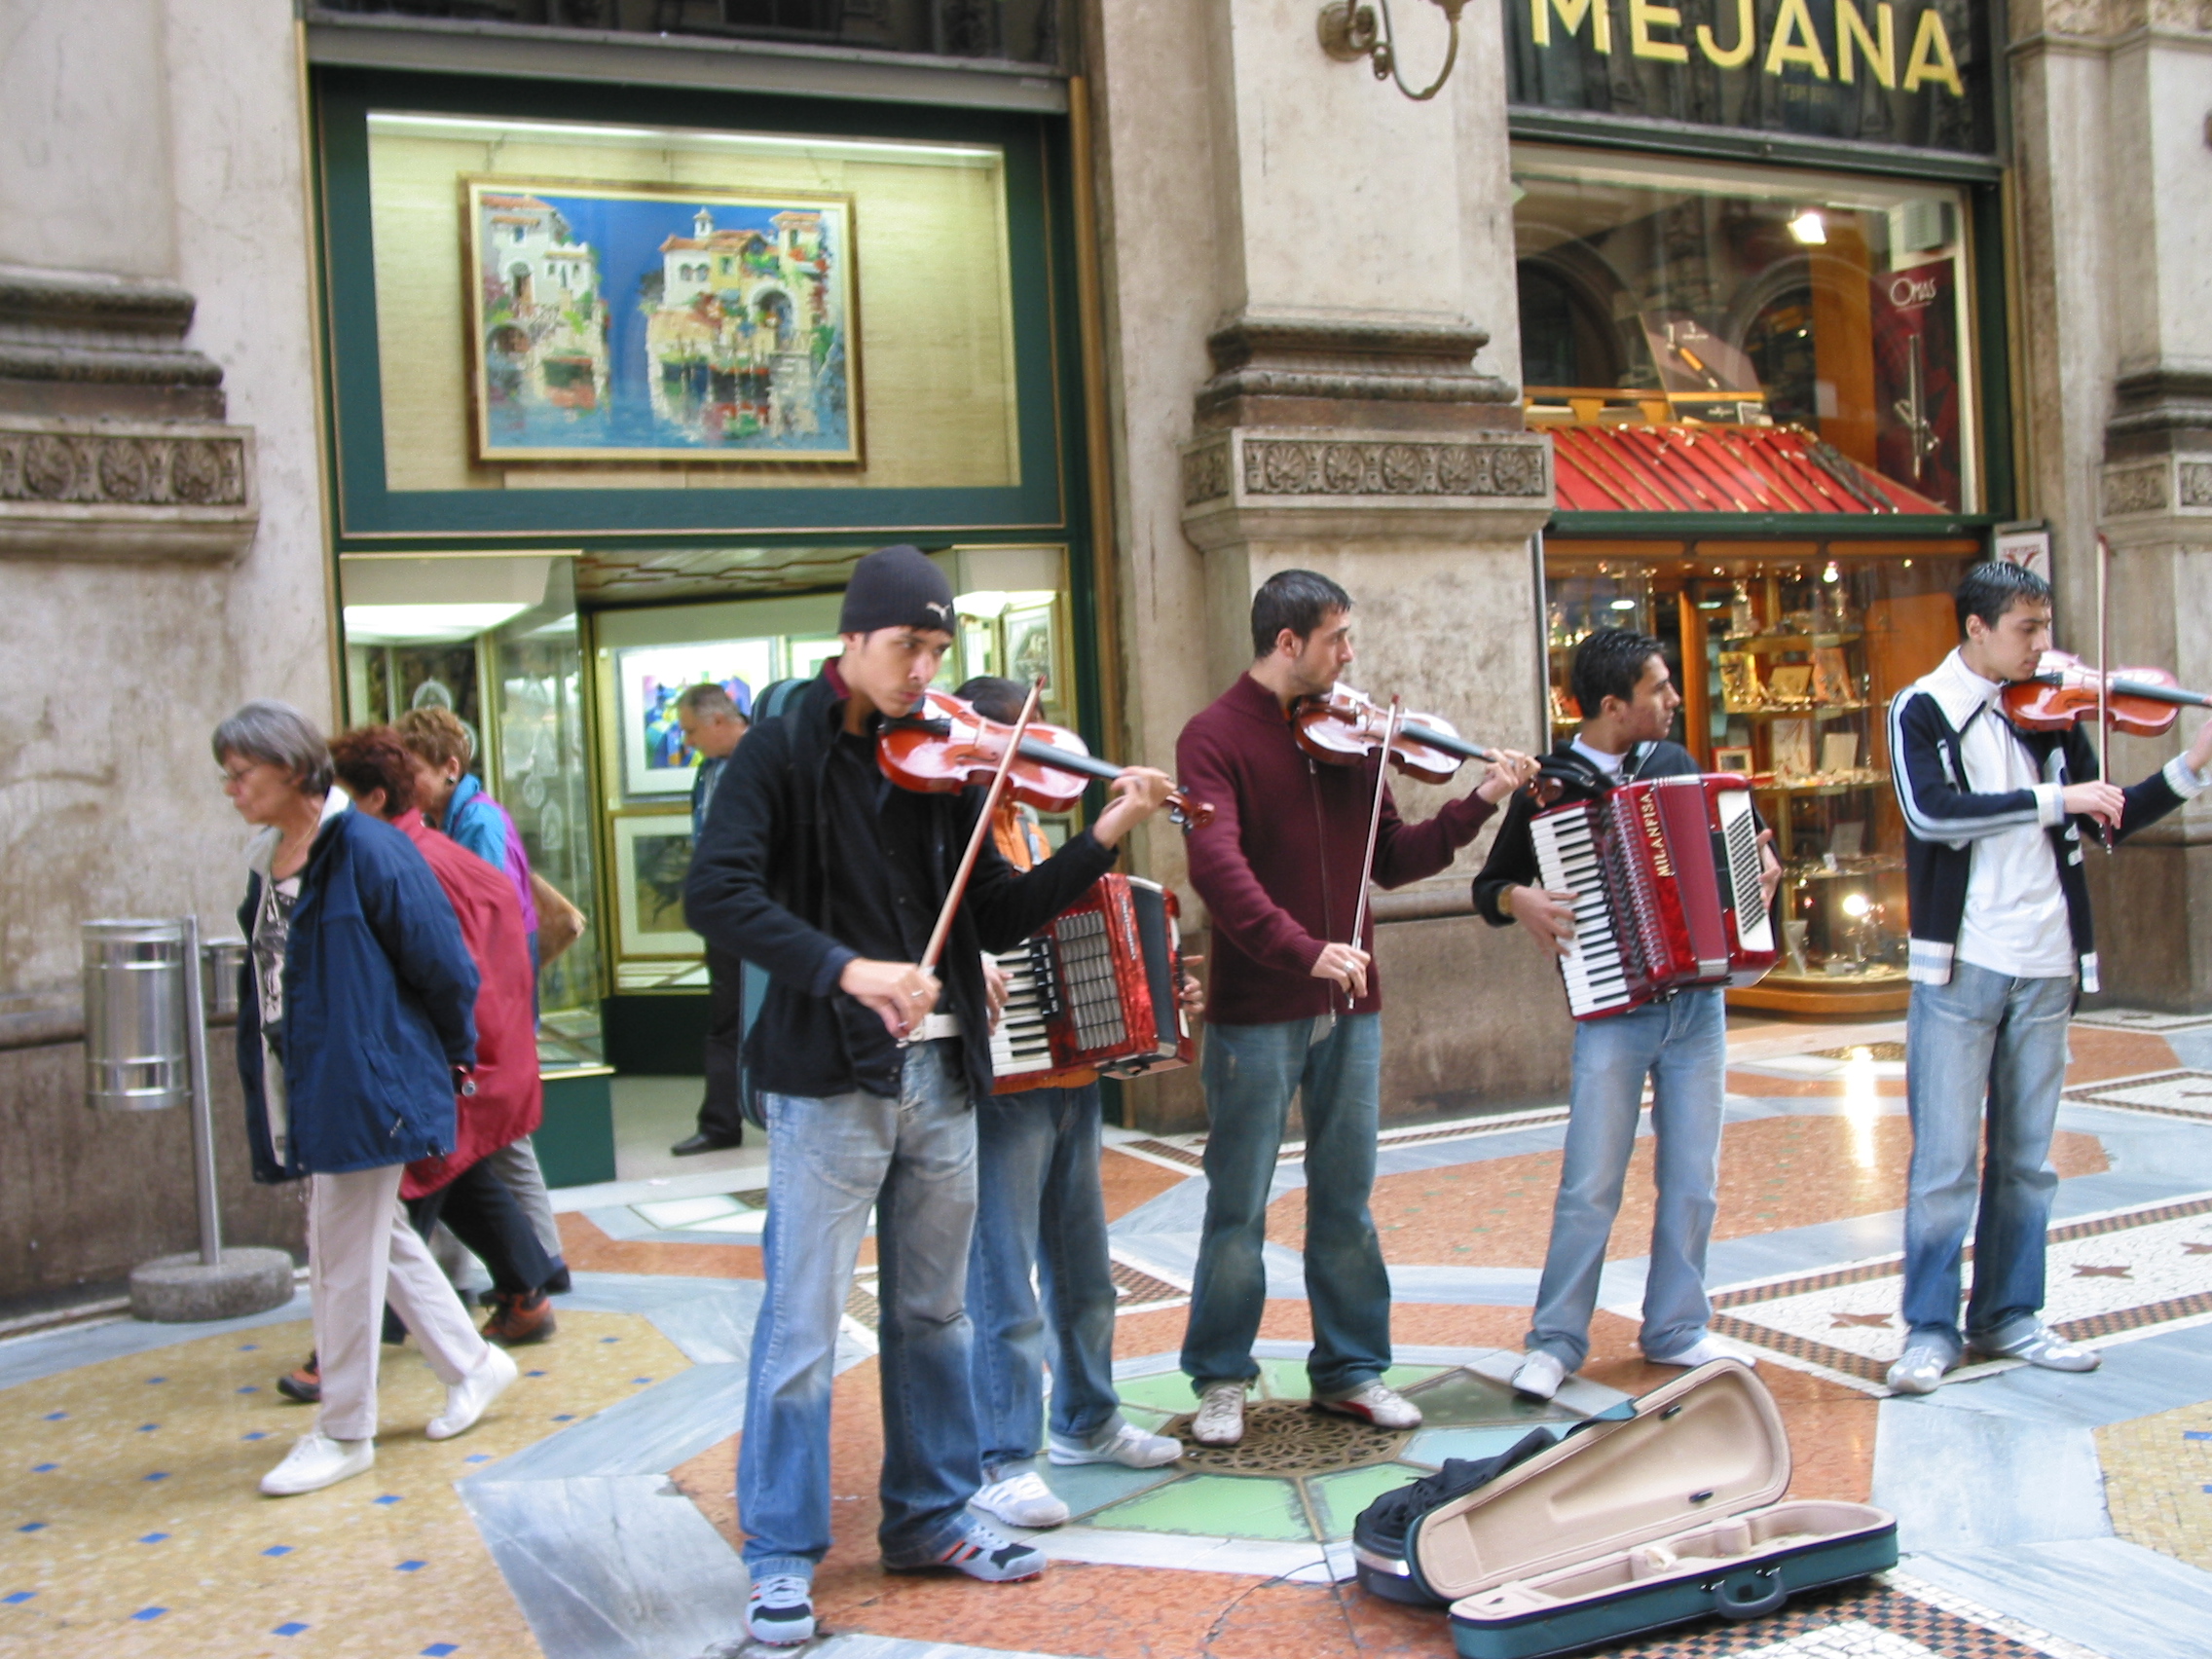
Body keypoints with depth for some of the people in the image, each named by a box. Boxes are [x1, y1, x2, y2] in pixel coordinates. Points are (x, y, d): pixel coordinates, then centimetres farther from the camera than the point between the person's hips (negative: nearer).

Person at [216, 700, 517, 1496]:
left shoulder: (368, 851, -17)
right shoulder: (268, 861, 9)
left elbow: (443, 966, -12)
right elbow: (269, 975, 16)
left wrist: (451, 1055, 0)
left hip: (368, 1088, -8)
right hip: (310, 1094, 9)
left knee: (344, 1260, 0)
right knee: (381, 1239, 17)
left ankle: (345, 1432, 15)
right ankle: (473, 1365, 33)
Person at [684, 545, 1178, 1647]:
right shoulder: (784, 753, -7)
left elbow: (999, 918, 7)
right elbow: (715, 895, -20)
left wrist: (1102, 841, -6)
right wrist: (844, 967, -31)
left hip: (939, 1075, 6)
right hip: (829, 1079, -5)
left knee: (933, 1309, 17)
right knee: (803, 1321, 1)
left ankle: (930, 1516, 32)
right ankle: (782, 1556, 15)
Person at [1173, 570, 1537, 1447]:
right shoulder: (1217, 736, -8)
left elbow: (1392, 859, 12)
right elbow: (1217, 864, -22)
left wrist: (1478, 805, 1)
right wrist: (1302, 949, -32)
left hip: (1348, 1007, 5)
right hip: (1255, 1011, -5)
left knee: (1346, 1199, 13)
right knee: (1238, 1206, 6)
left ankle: (1351, 1367, 26)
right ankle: (1221, 1380, 20)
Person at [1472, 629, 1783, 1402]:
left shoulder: (1674, 762, 7)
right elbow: (1489, 884, 2)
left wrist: (1758, 857, 2)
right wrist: (1517, 900, -18)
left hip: (1697, 1004, 4)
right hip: (1614, 1012, -4)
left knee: (1692, 1181, 9)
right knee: (1591, 1187, -3)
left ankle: (1676, 1328, 24)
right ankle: (1556, 1340, 10)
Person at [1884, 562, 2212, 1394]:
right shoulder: (1921, 711, -3)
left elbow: (2112, 819, 13)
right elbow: (1931, 814, -20)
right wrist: (2055, 798, -21)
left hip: (2044, 968, 5)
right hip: (1960, 964, -4)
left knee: (2026, 1159, 12)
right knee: (1945, 1160, -1)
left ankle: (2008, 1316, 23)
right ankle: (1930, 1326, 9)